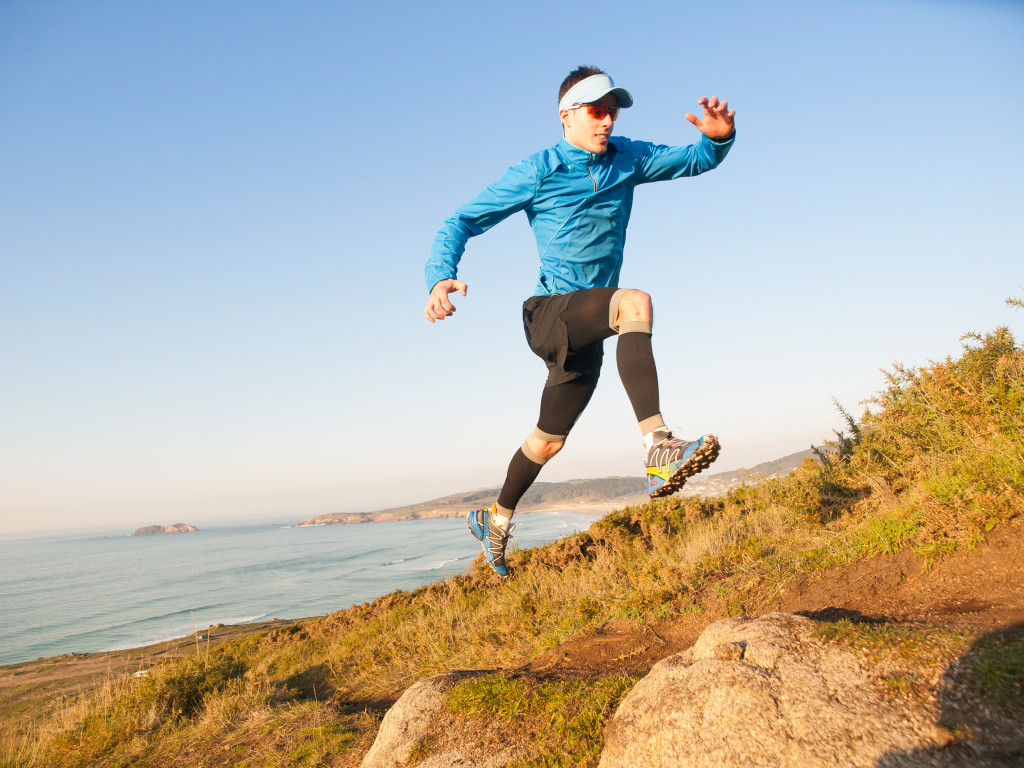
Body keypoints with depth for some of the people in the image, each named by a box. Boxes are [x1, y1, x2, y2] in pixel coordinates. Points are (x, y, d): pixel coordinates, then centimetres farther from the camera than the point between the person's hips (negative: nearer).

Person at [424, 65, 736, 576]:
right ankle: (658, 451, -44)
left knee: (548, 440, 18)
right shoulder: (537, 173, -5)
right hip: (549, 314, -6)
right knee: (635, 303, -34)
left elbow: (694, 161, 10)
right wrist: (440, 277, -24)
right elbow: (463, 221, -5)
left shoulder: (626, 159, 8)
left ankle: (496, 521, 41)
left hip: (586, 333, 6)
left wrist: (718, 137, -15)